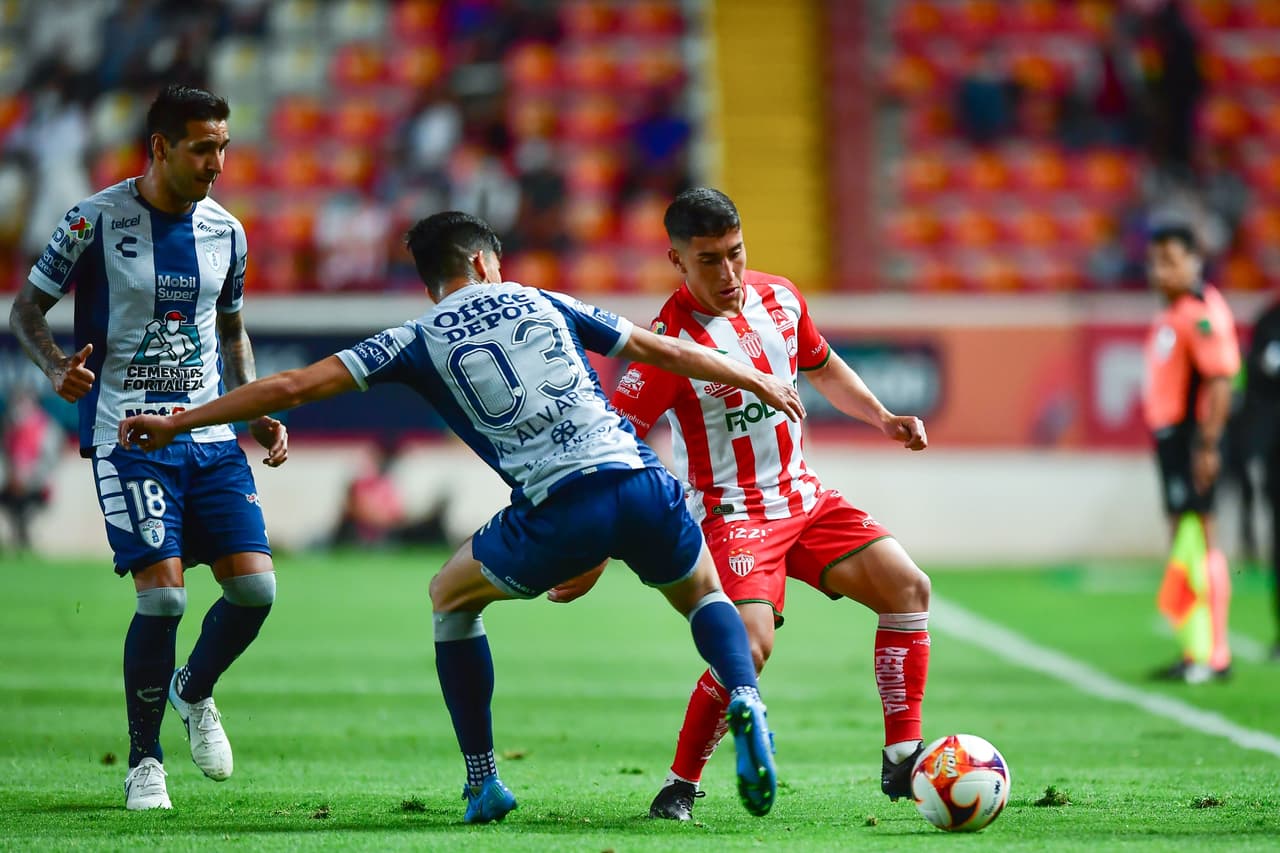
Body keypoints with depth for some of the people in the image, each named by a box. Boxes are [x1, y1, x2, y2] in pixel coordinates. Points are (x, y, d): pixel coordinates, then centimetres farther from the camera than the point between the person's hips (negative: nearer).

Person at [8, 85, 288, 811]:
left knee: (256, 587, -6)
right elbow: (26, 309, 0)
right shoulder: (97, 221, -7)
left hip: (212, 439, 5)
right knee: (164, 595, -15)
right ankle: (144, 762, 4)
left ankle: (195, 693, 25)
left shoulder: (225, 231, 8)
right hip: (129, 441, -5)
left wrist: (257, 415, 10)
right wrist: (58, 368, -20)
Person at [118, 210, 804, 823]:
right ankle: (744, 702, -4)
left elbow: (296, 386, 8)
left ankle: (483, 780, 20)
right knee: (705, 593, 29)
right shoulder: (544, 303, 20)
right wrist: (759, 380, 39)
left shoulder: (419, 341, 11)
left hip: (559, 509, -2)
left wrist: (174, 423, 14)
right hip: (640, 480, 2)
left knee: (451, 597, 24)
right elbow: (665, 352, 24)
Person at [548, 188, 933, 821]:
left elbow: (823, 368, 24)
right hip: (731, 512, -7)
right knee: (750, 642, -27)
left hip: (806, 499, 7)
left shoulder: (780, 299, 2)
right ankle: (680, 786, -10)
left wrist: (883, 418, 11)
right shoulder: (672, 341, -20)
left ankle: (902, 761, 2)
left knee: (907, 587, -5)